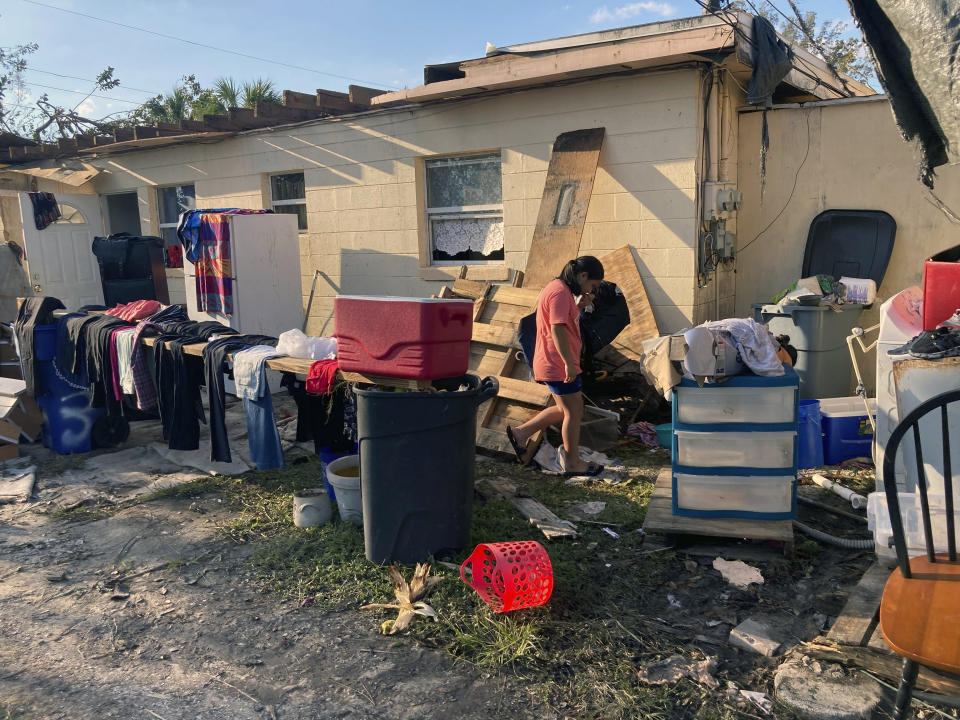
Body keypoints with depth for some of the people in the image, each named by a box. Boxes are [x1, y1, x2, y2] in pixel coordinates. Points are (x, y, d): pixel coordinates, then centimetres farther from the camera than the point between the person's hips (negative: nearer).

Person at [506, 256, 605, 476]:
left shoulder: (557, 289, 15)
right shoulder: (561, 292, -18)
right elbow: (557, 330, -24)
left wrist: (580, 305, 11)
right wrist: (569, 363, -24)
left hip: (553, 364, 10)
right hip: (559, 365, -10)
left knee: (566, 409, 19)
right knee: (574, 412, 2)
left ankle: (521, 433, 22)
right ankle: (573, 463, 15)